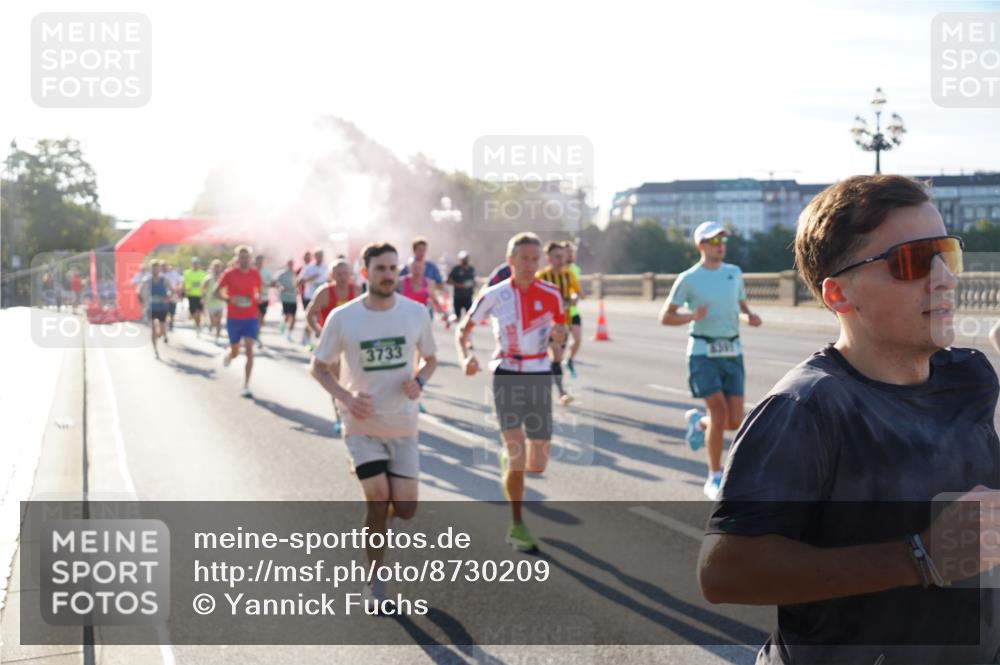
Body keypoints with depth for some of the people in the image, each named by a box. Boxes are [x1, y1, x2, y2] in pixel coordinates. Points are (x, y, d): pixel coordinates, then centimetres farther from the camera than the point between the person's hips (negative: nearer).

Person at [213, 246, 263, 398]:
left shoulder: (255, 274, 0)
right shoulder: (229, 273, -7)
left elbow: (259, 291, 17)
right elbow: (215, 292, -4)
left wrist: (258, 297, -7)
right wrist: (229, 299, -23)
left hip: (251, 318, 1)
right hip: (234, 318, -1)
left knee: (249, 350, -13)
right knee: (235, 352, 10)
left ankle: (246, 387, -10)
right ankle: (228, 356, 51)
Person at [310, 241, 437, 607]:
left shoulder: (416, 312, -4)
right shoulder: (342, 318, -9)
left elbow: (430, 358, 10)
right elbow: (319, 367, 1)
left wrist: (419, 381, -13)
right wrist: (345, 397, -16)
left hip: (403, 426, 2)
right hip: (362, 426, -2)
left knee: (405, 509, 0)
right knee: (378, 502, -11)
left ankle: (373, 523, 37)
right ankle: (375, 581, 9)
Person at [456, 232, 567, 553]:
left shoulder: (550, 295, -2)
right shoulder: (494, 295, -5)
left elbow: (560, 335, 10)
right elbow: (463, 331, 3)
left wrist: (559, 334, -14)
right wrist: (465, 358, -16)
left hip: (539, 378, 2)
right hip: (507, 377, -2)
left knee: (537, 465, 3)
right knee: (517, 454, -13)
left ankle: (509, 457, 40)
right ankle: (516, 526, 4)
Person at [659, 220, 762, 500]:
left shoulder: (734, 273, 10)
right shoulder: (688, 278, -3)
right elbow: (665, 316, -1)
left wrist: (751, 316, 1)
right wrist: (691, 316, -19)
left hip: (732, 353, 4)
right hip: (703, 353, -4)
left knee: (735, 420, -1)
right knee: (720, 413, -16)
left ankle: (698, 421, 33)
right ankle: (715, 478, 0)